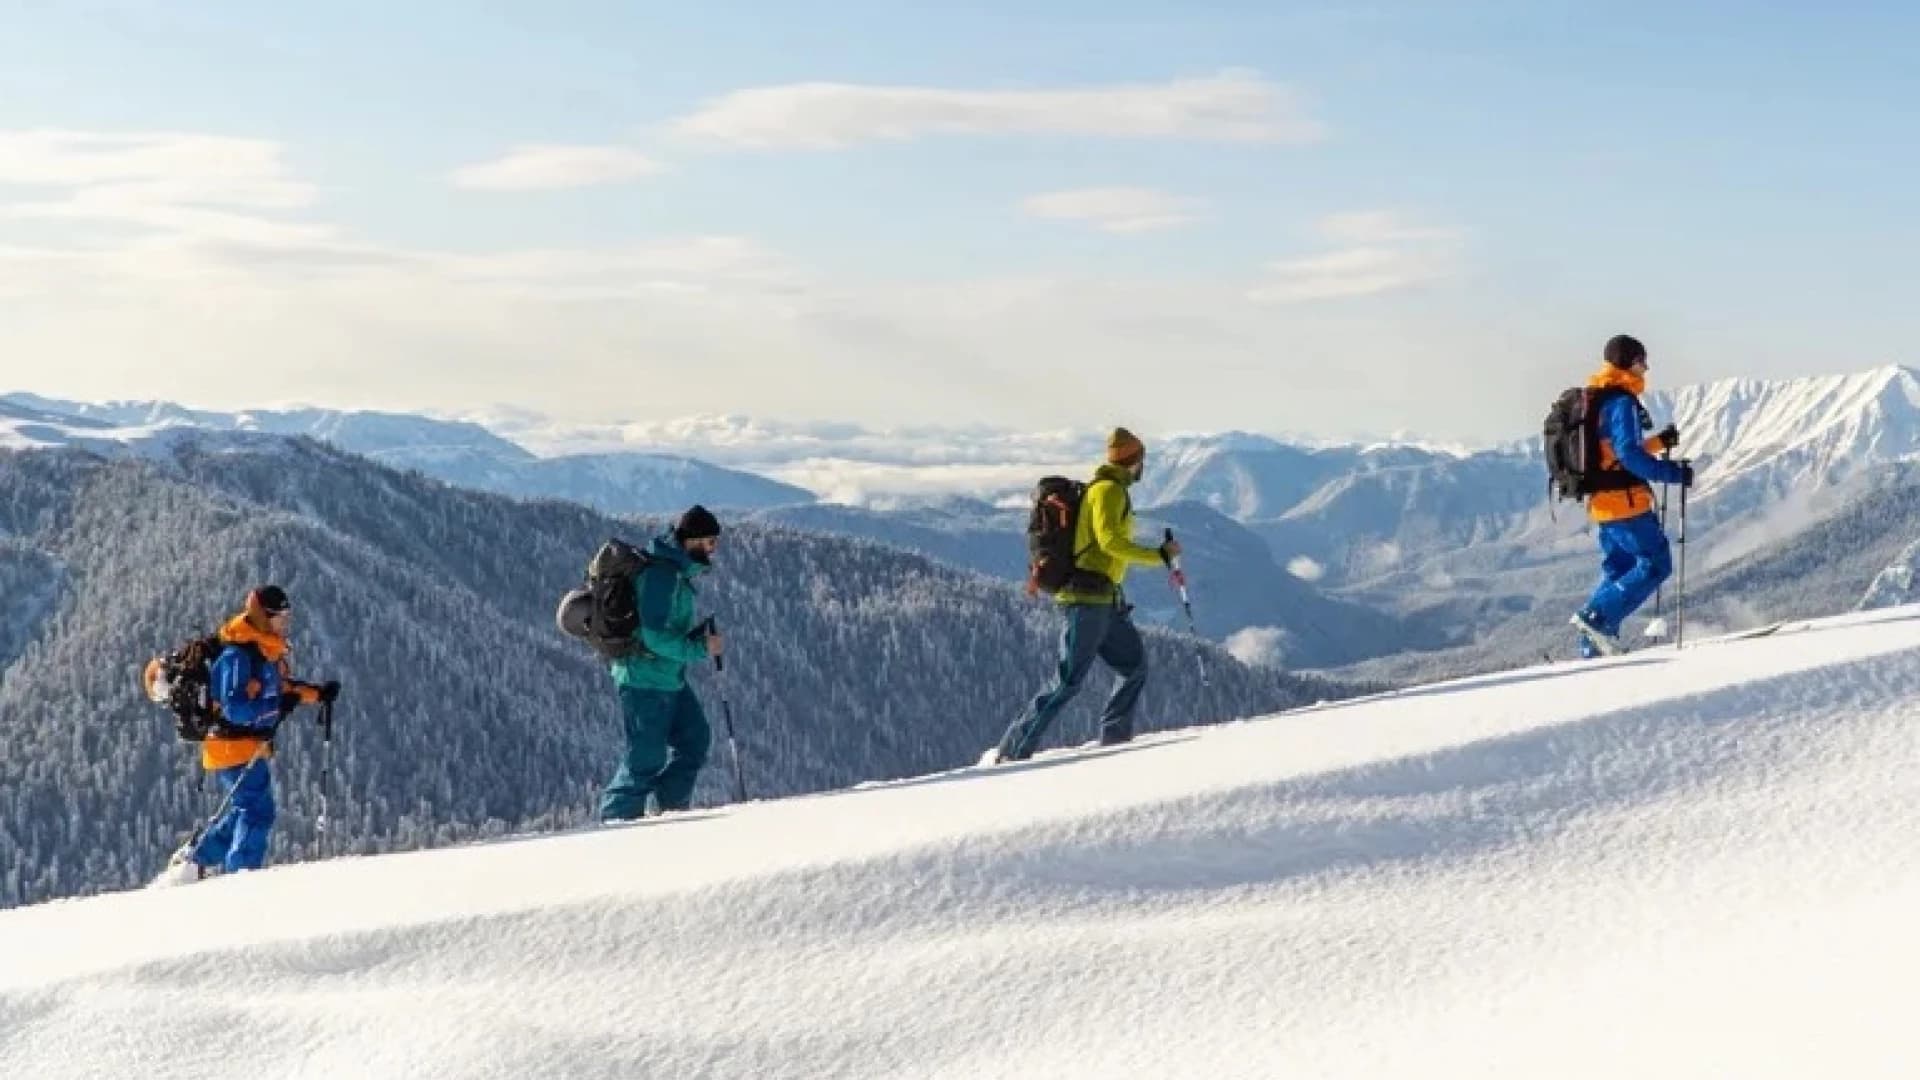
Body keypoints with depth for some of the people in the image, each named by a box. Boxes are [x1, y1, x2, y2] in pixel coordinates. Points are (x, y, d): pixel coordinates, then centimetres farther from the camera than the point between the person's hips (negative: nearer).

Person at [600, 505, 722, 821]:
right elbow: (654, 636, -25)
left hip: (669, 677, 10)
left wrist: (699, 633, 5)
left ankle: (673, 806, 17)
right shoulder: (661, 574, -21)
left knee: (696, 737, 10)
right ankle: (618, 815, 11)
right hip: (645, 679, -10)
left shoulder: (677, 570, 11)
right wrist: (701, 649, -19)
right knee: (648, 757, -3)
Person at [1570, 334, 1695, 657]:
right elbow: (1629, 455, -22)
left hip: (1600, 501, 10)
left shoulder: (1591, 400, 16)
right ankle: (1597, 615, -14)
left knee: (1617, 569, 15)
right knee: (1656, 564, -4)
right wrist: (1673, 473, -19)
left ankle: (1593, 648, 11)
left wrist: (1659, 442, 24)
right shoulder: (1621, 401, -14)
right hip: (1625, 500, -10)